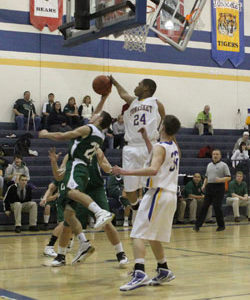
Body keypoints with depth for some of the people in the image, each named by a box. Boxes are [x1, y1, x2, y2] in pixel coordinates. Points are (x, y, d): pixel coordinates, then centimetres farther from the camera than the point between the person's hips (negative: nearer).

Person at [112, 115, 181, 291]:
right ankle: (164, 272, 29)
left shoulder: (160, 147, -11)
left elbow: (153, 169, -28)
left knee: (139, 235, -13)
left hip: (158, 194, -9)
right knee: (153, 237, 22)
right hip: (171, 195, 9)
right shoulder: (175, 148, 15)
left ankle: (140, 273, -27)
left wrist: (126, 172, -29)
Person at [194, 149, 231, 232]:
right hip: (209, 187, 5)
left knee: (217, 207, -7)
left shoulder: (223, 165, -1)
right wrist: (204, 185, 9)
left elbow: (229, 177, -5)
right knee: (204, 206, 1)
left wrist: (220, 180, -21)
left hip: (219, 188, -5)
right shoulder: (209, 165, 17)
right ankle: (198, 225, 1)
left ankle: (221, 225, 9)